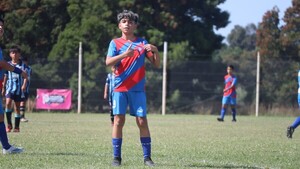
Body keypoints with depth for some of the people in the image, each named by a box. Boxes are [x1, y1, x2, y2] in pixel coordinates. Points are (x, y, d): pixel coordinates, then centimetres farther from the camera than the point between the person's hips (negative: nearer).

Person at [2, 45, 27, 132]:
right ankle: (9, 124, -12)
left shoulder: (22, 65, 2)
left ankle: (17, 127, 12)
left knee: (17, 107, 4)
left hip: (19, 88, -1)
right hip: (10, 87, 1)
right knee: (8, 103, -20)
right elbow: (5, 77, 16)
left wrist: (24, 85, -19)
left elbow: (25, 76, -2)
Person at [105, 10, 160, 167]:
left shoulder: (142, 42, 8)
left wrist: (155, 51, -13)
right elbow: (108, 62, -11)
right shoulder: (115, 43, 5)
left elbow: (157, 64, 6)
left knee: (142, 121, -3)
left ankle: (147, 157, 2)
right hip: (120, 88, -1)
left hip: (138, 89, 1)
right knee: (119, 121, -3)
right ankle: (116, 157, 2)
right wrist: (124, 54, -25)